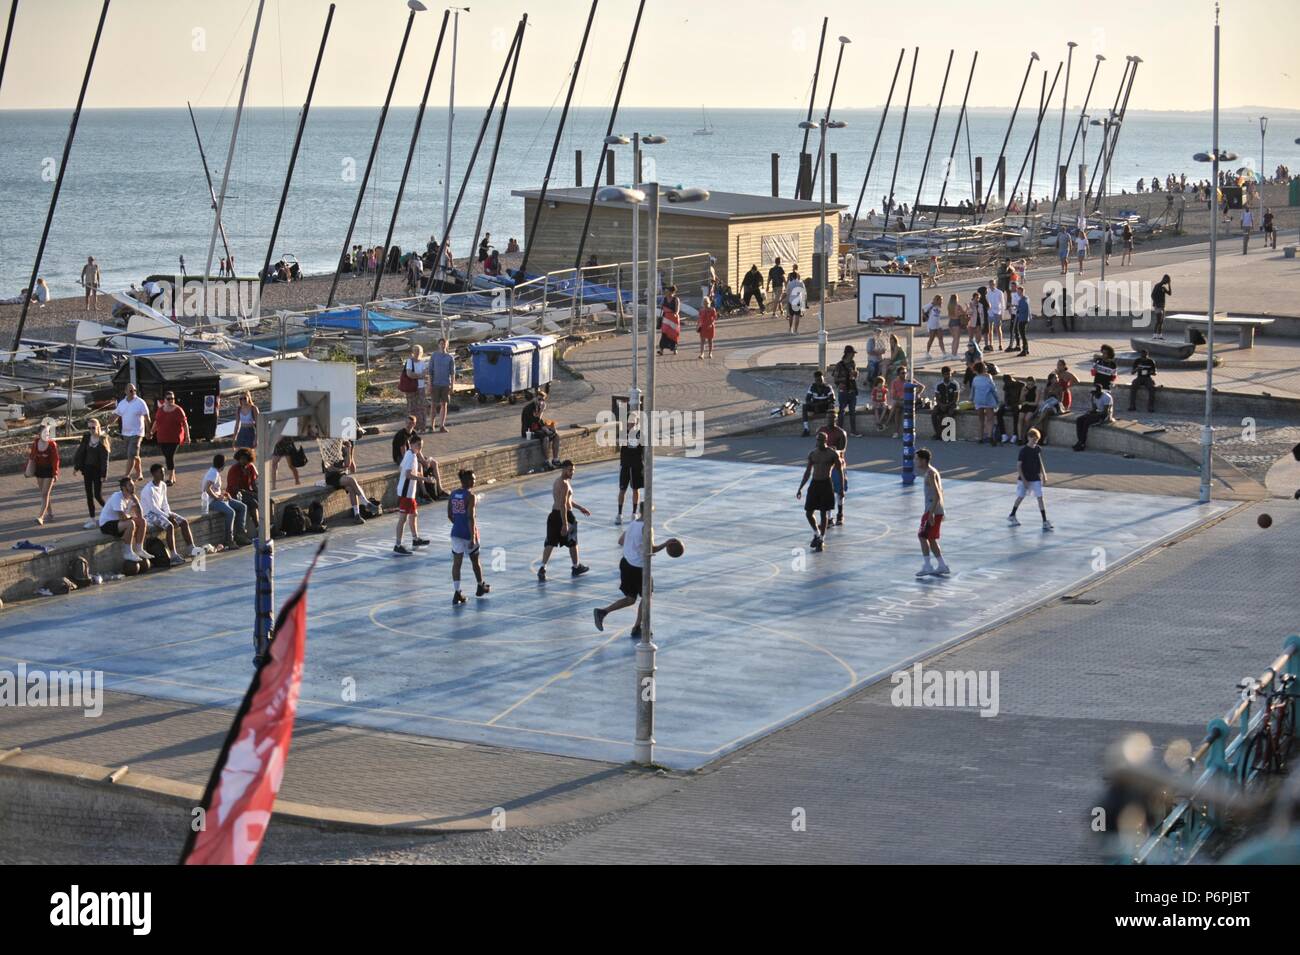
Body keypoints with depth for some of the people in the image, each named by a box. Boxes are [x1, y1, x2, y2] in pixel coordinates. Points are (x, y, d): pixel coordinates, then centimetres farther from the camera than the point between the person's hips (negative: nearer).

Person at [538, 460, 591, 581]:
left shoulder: (557, 481, 13)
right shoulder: (564, 484, -18)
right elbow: (563, 505, -24)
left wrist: (580, 508, 31)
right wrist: (565, 524, -25)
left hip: (554, 514, 8)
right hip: (565, 515, -8)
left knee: (550, 543, 4)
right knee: (573, 543, 11)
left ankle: (542, 568, -7)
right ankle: (576, 567, 26)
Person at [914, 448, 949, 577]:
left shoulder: (930, 474, -15)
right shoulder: (933, 471, 16)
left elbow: (937, 495, -23)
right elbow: (940, 492, 23)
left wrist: (931, 513, -26)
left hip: (933, 511, -10)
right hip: (938, 511, 10)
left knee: (922, 536, -8)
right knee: (930, 538, 15)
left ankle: (927, 566, -10)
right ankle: (942, 566, 17)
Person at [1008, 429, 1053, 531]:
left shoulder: (1038, 449, 0)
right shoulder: (1024, 451, -15)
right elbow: (1018, 466, -14)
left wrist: (1044, 474, 10)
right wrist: (1023, 479, -18)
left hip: (1036, 478, 3)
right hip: (1024, 479, -3)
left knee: (1040, 498, -5)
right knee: (1020, 497, 12)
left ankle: (1045, 522, -7)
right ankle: (1012, 516, 35)